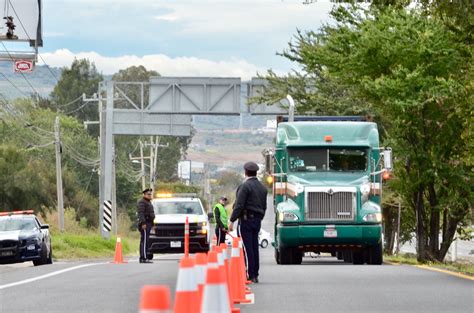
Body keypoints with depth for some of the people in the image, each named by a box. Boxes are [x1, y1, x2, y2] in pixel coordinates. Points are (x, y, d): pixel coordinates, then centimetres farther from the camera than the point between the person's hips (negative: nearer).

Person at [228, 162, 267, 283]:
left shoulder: (245, 186, -11)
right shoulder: (262, 188, 14)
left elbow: (239, 205, -16)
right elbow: (264, 206, 18)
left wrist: (232, 220, -14)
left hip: (246, 219, -8)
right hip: (257, 221, 8)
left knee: (247, 248, -7)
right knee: (255, 248, 10)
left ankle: (249, 275, -11)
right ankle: (255, 275, 12)